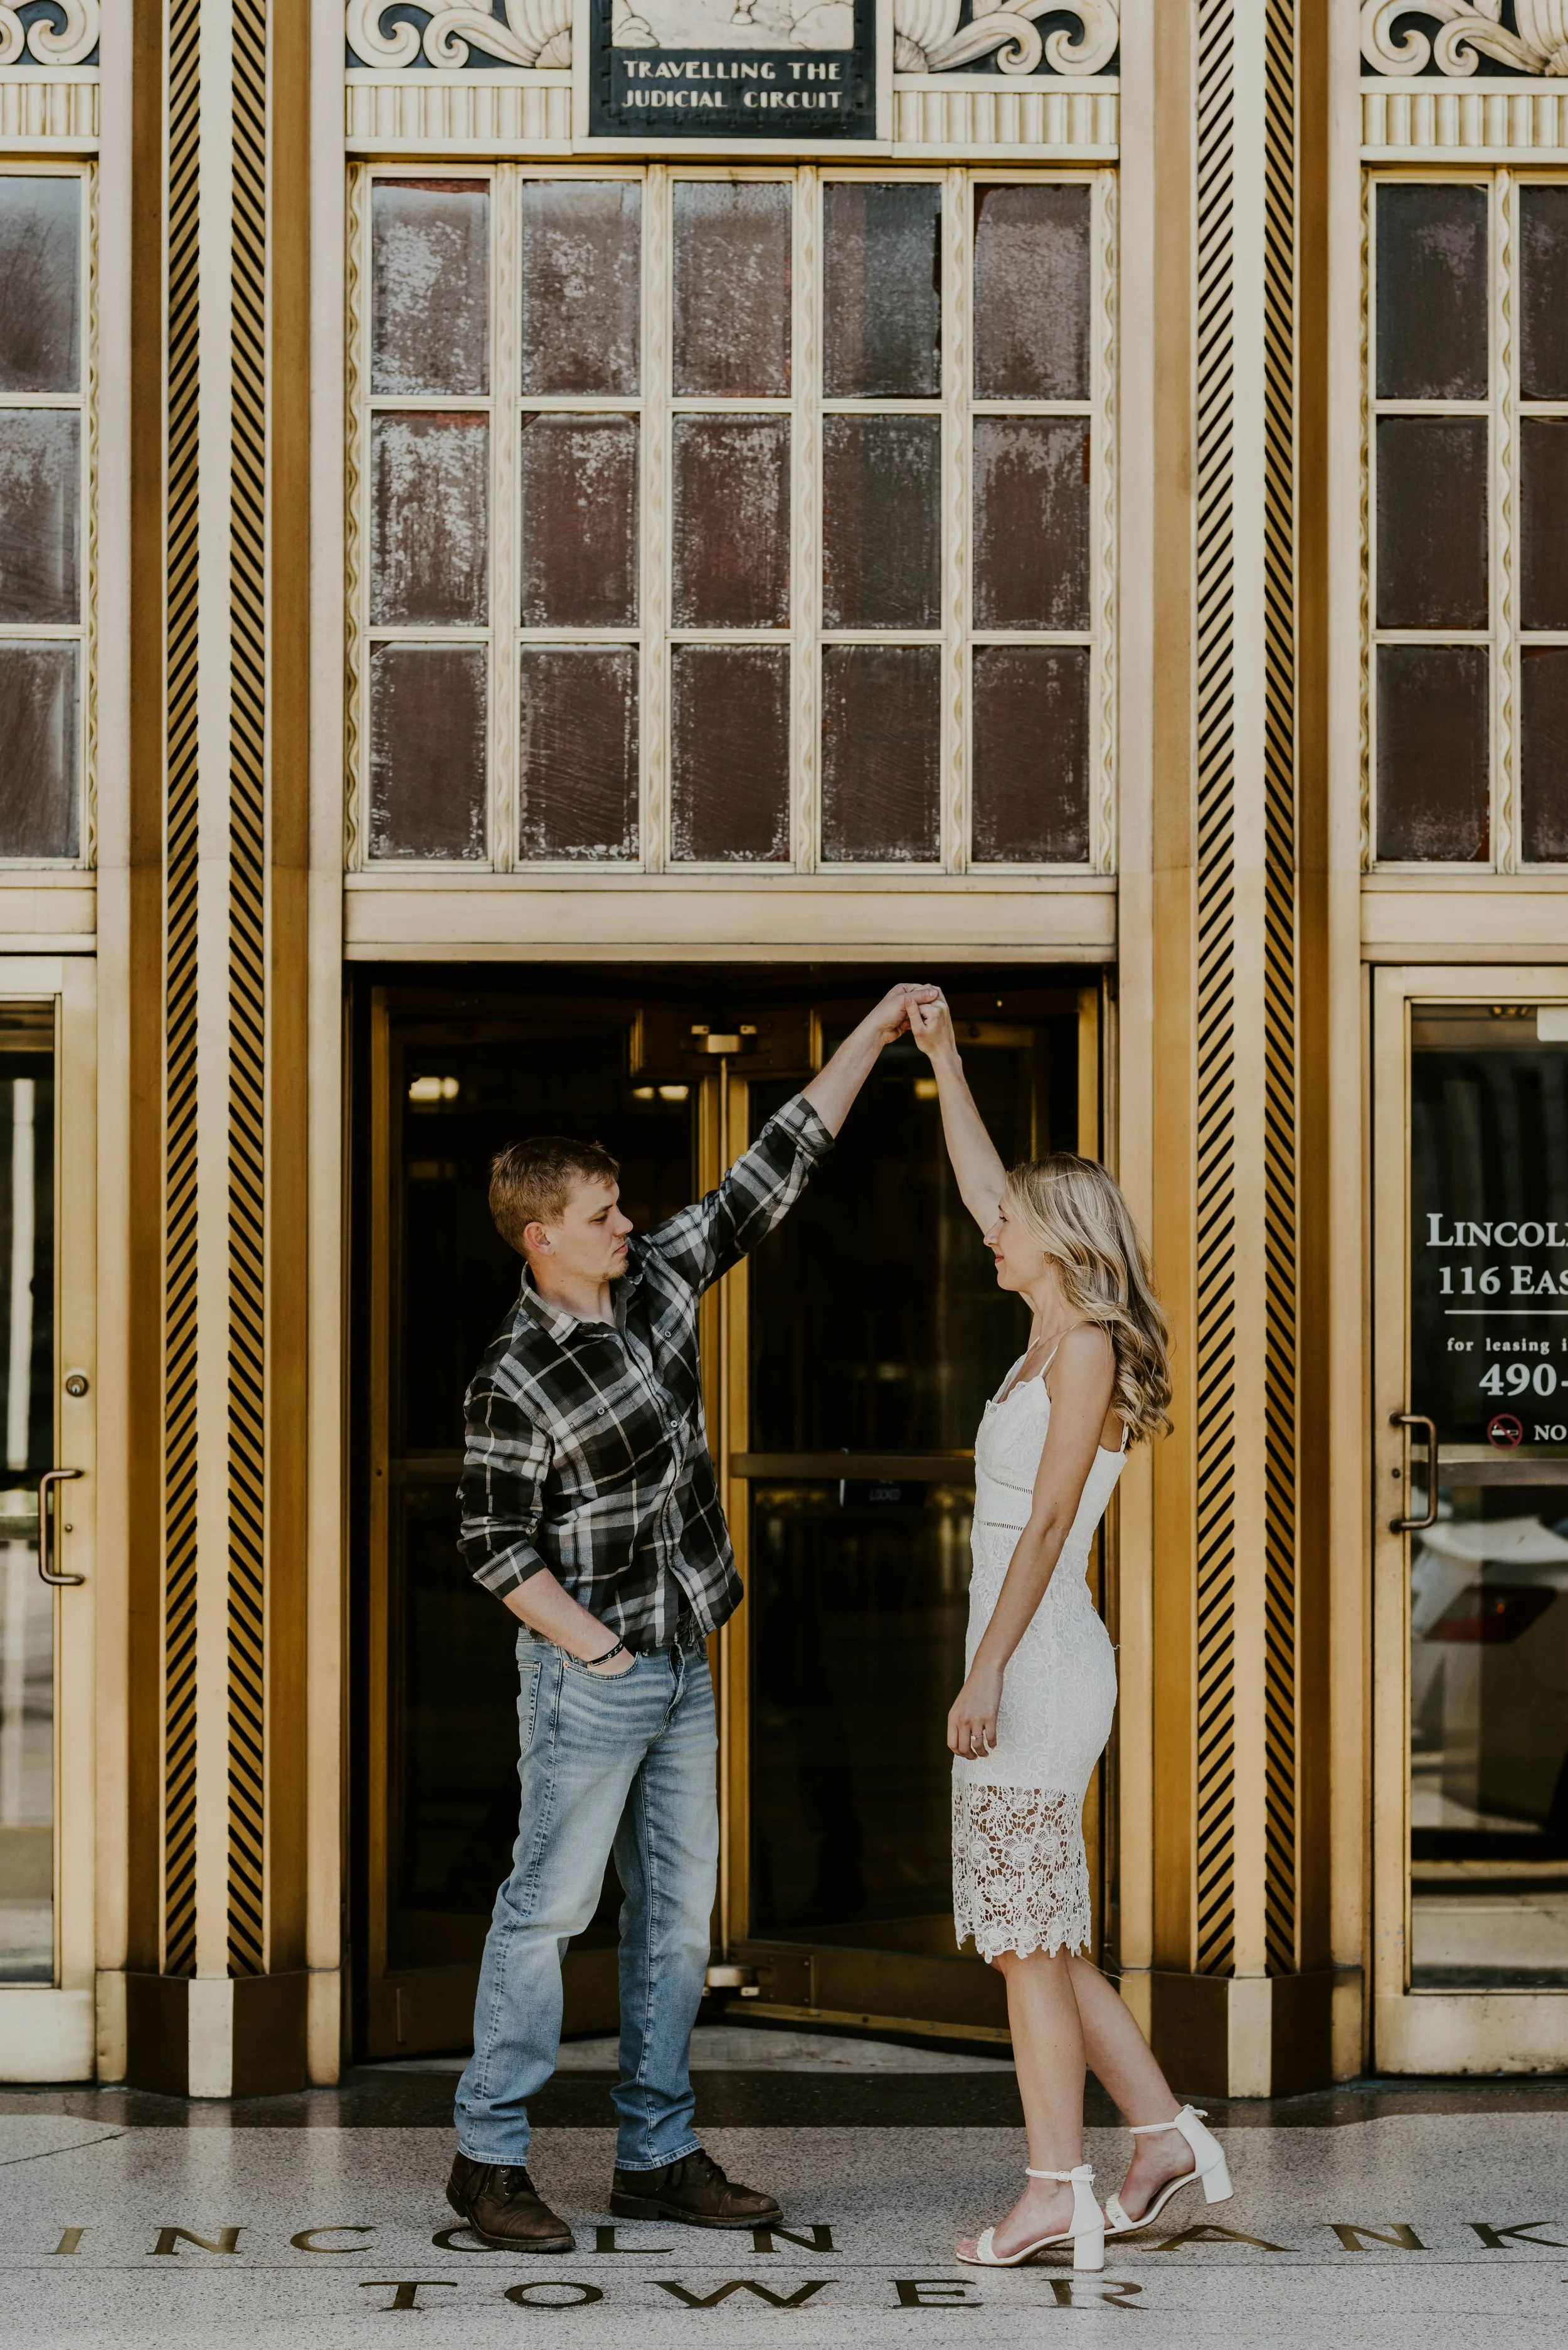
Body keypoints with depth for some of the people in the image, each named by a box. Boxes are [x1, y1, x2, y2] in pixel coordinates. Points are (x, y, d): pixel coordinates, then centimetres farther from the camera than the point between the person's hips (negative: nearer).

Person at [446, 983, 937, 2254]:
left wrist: (878, 1028, 3)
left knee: (678, 1910, 10)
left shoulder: (659, 1280, 2)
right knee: (549, 1906, 0)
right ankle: (490, 2158, 10)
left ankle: (657, 2155, 19)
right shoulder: (514, 1382, -15)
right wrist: (600, 1654, -13)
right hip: (587, 1673, -7)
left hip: (684, 1668, 7)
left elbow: (777, 1168, 5)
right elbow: (499, 1549, -11)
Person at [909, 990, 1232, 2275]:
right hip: (1029, 1667, 9)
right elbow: (987, 1191, 22)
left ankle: (1060, 2191, 2)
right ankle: (1167, 2134, 19)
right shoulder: (1056, 1336, 12)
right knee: (1034, 1930, 13)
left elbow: (1048, 1521, -17)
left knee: (1031, 1935, -4)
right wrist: (944, 1062, 22)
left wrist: (986, 1671, -18)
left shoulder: (1087, 1350, -12)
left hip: (1041, 1663, -9)